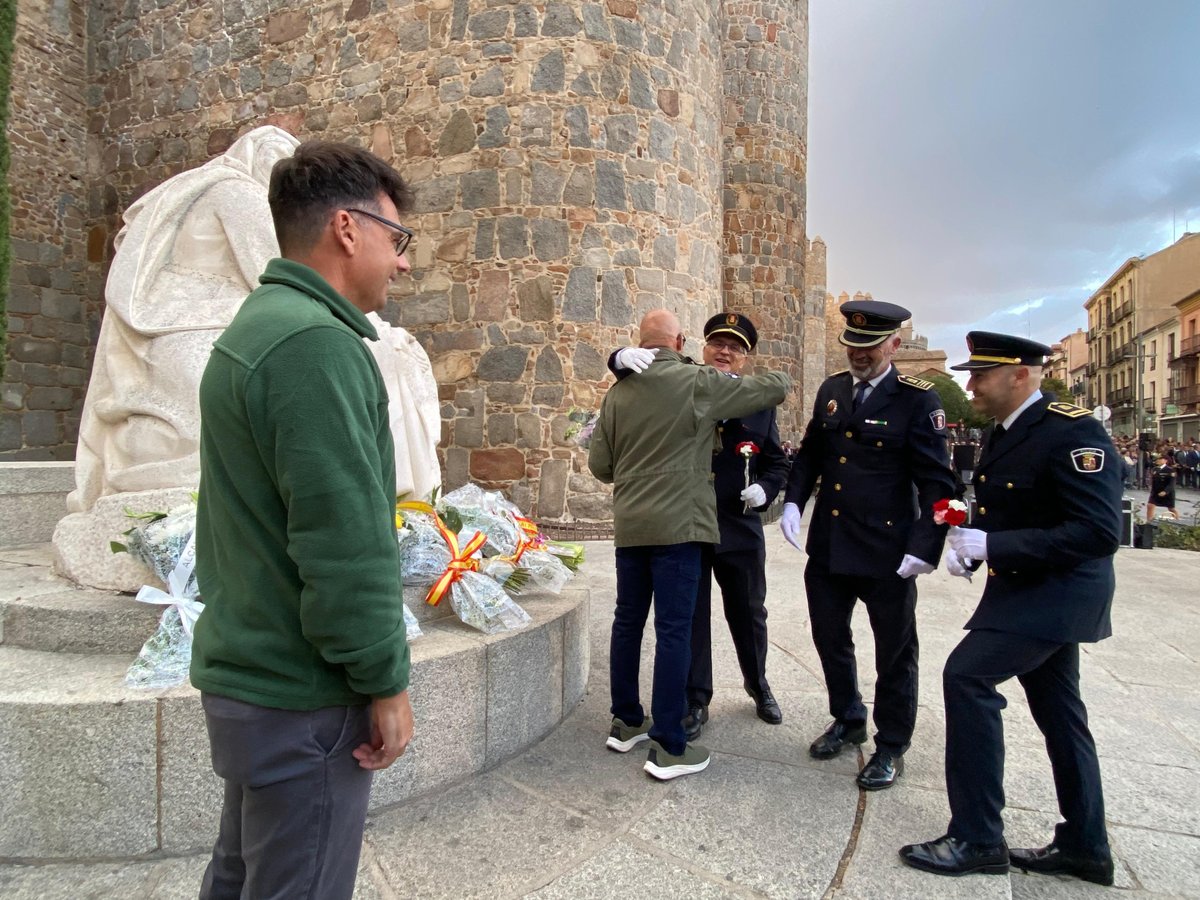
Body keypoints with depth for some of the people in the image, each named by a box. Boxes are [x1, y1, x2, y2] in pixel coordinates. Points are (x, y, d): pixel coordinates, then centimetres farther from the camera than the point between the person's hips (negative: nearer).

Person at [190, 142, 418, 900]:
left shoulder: (255, 327, 12)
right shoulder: (315, 341, -20)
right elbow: (346, 542, -25)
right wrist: (385, 680, -14)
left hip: (244, 672, 10)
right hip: (303, 693, -10)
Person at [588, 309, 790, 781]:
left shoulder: (618, 392, 6)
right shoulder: (699, 382, -7)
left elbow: (599, 464, 8)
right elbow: (771, 388, 1)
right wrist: (782, 377, 24)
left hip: (629, 525, 6)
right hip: (677, 525, -5)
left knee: (628, 621, 15)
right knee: (673, 630, 0)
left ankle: (626, 722, 29)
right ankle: (668, 746, 7)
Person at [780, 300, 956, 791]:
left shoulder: (918, 399, -10)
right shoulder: (831, 389, 6)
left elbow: (936, 482, -11)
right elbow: (809, 452, 14)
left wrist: (925, 548, -17)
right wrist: (793, 501, 0)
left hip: (886, 553, -5)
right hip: (827, 545, 5)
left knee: (894, 652, 11)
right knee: (829, 637, 18)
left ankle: (891, 746, 31)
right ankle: (848, 719, 42)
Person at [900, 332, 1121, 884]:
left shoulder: (1071, 432, -20)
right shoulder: (1005, 434, 9)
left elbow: (1099, 532, -27)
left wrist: (990, 546, -29)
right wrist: (967, 543, -1)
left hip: (1058, 591, -10)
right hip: (1031, 589, 10)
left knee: (967, 675, -18)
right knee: (1056, 709, 16)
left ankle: (977, 840, -5)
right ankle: (1084, 848, 32)